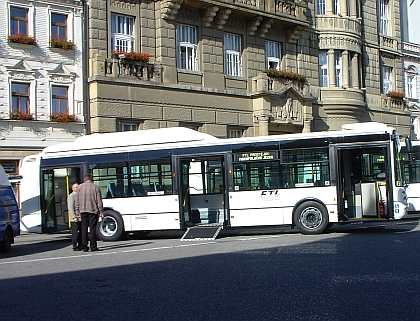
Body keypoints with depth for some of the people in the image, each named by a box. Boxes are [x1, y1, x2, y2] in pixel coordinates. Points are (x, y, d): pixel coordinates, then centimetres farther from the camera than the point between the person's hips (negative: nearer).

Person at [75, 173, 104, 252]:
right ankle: (93, 247, 0)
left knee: (84, 228, 6)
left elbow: (77, 200, 6)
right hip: (93, 210, -2)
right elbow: (99, 201, -3)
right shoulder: (95, 187, -1)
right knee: (93, 228, 0)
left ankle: (84, 247, 6)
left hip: (83, 211, 2)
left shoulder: (80, 187, 6)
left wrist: (77, 211, 11)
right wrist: (101, 211, 0)